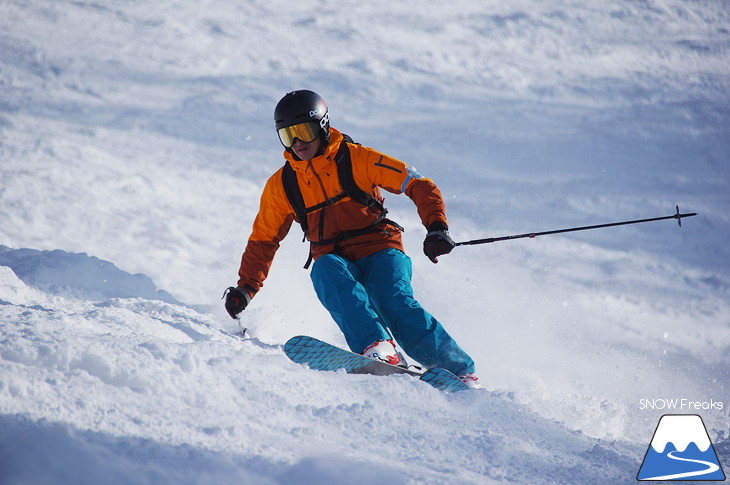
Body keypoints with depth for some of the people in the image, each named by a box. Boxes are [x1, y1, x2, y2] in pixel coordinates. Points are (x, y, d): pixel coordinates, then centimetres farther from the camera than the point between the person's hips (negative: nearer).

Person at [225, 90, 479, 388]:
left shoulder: (357, 159, 0)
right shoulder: (281, 186, 11)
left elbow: (419, 186, -3)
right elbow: (264, 240, 22)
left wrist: (437, 228, -19)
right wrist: (245, 288, 11)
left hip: (380, 251, -2)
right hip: (334, 260, 2)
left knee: (397, 307, -28)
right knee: (325, 271, -33)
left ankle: (461, 374, -23)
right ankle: (377, 349, -52)